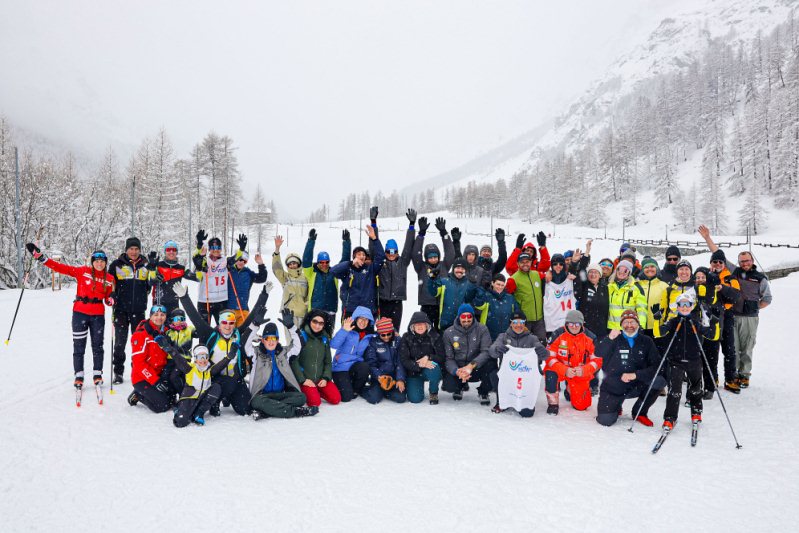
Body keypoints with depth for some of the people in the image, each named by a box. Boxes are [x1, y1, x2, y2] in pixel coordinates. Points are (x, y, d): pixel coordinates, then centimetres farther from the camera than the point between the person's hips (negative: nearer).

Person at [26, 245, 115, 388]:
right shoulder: (82, 271, -2)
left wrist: (112, 300, -16)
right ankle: (78, 376, 15)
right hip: (80, 313, -1)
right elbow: (60, 267, -6)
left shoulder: (109, 279, 2)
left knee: (97, 346, 8)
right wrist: (40, 257, -11)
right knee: (79, 345, 5)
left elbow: (108, 300, 7)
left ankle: (97, 374, 20)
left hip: (98, 315, 1)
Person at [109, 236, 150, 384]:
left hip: (139, 310, 2)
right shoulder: (116, 264, 2)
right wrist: (111, 295, -9)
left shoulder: (145, 266, 10)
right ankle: (118, 372, 10)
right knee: (120, 341, 1)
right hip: (121, 309, -2)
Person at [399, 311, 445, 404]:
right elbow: (403, 360, -12)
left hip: (430, 370, 0)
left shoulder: (435, 336, -6)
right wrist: (418, 365, -28)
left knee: (434, 367, -36)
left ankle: (434, 393, -7)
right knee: (415, 399, -15)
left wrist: (428, 357, -27)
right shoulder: (406, 338, -6)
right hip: (413, 372, 1)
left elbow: (442, 357, -9)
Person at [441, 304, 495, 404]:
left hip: (477, 368, -1)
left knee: (491, 364, -32)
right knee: (449, 385, -28)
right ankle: (459, 387, 15)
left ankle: (483, 392, -1)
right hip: (457, 368, 1)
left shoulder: (482, 329, -8)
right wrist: (457, 371, -28)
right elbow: (448, 358, -7)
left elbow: (486, 352, -18)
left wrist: (471, 365, -35)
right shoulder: (449, 333, -4)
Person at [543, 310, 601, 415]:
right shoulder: (559, 336, -13)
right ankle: (553, 402, -11)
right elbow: (550, 358, -16)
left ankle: (569, 390, 38)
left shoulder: (588, 339, -9)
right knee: (550, 373, -35)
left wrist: (584, 370, -26)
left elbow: (597, 360, -8)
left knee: (581, 406, 2)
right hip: (560, 370, -1)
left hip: (581, 376, 2)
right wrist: (565, 370, -29)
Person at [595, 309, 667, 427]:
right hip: (613, 387, -2)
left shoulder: (646, 341, 2)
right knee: (605, 420, -19)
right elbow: (597, 356, -15)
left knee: (659, 381, -24)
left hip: (636, 386, 2)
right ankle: (615, 407, 19)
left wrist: (635, 375, -20)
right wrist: (609, 339, -28)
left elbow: (656, 365, -7)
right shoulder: (614, 339, -2)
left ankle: (639, 412, 0)